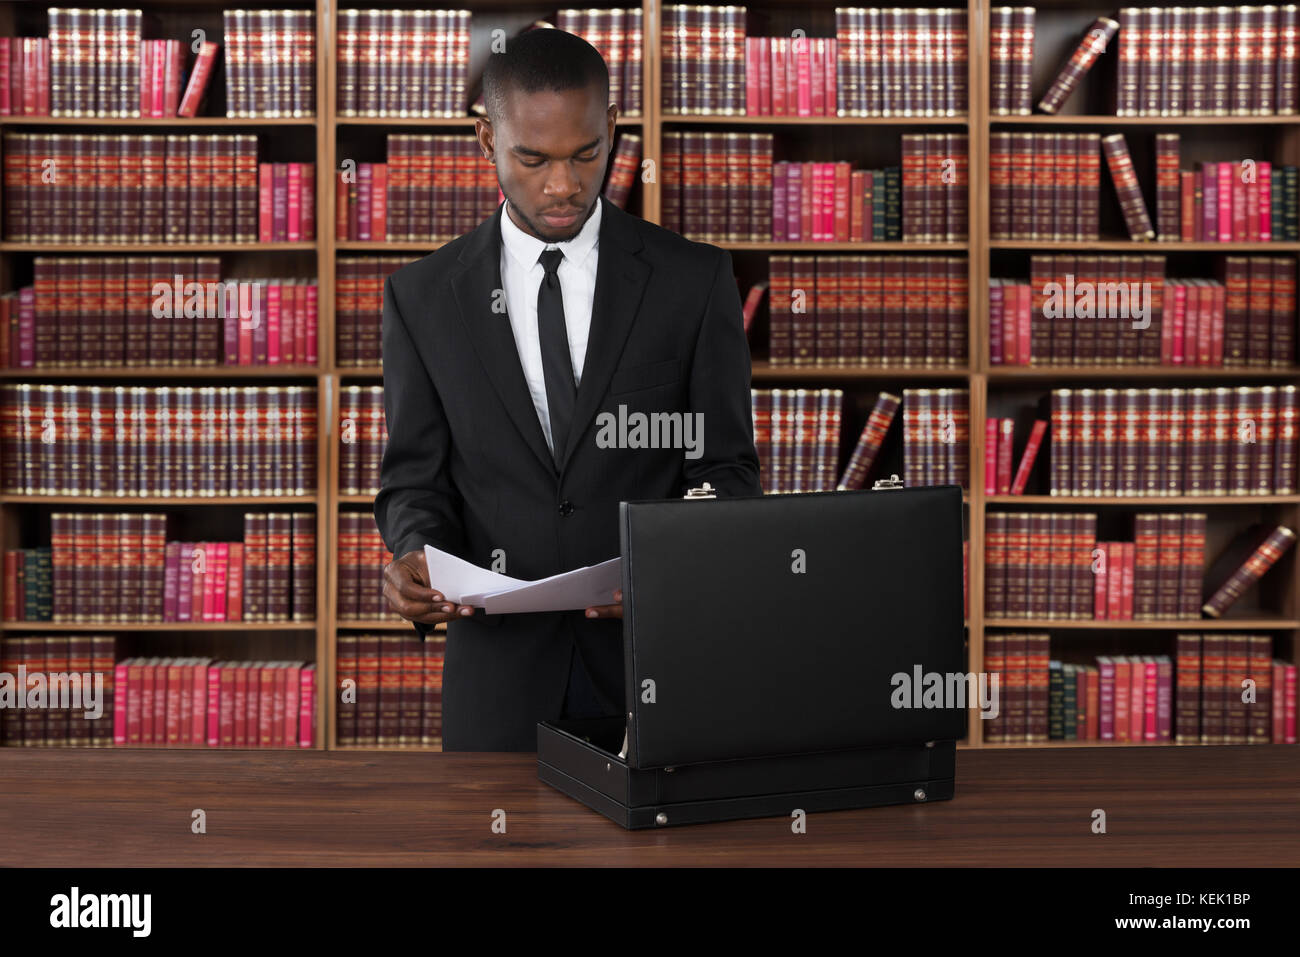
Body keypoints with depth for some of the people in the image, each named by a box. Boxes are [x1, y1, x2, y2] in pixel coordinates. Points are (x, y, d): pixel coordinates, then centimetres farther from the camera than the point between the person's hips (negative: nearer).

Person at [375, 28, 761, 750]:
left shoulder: (696, 279, -1)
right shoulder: (423, 297, 2)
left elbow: (728, 469, 1)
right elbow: (417, 476, 5)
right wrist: (416, 555, -17)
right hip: (500, 670, 1)